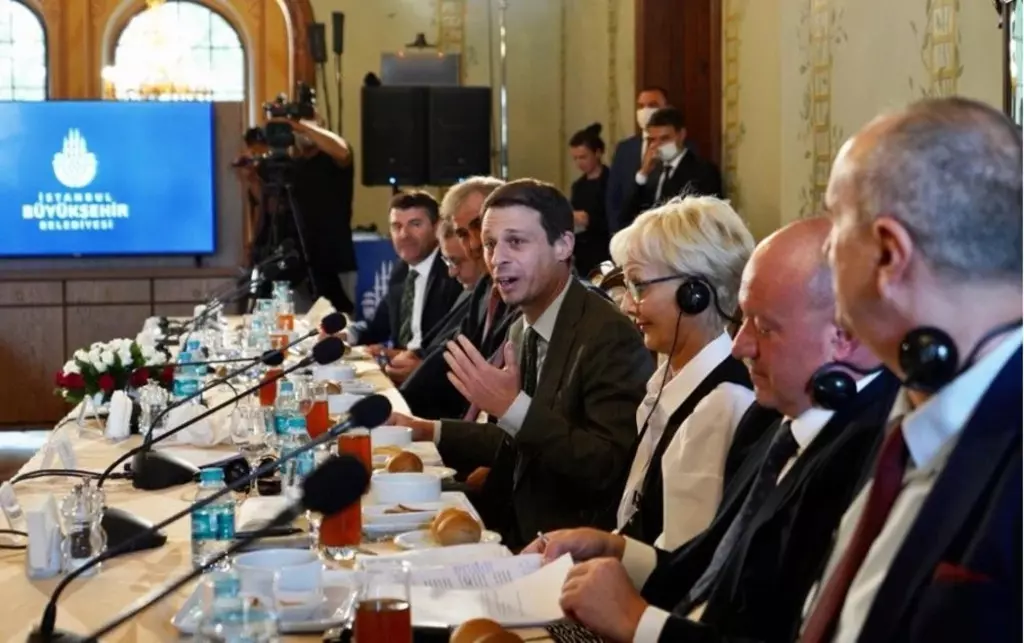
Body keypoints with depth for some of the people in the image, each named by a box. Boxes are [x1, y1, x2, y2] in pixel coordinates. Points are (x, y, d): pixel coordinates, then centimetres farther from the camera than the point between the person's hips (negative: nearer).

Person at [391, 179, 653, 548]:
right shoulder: (521, 330, 8)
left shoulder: (610, 336, -18)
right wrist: (430, 432, 12)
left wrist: (513, 407, -28)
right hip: (515, 531, 8)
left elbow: (607, 468, -25)